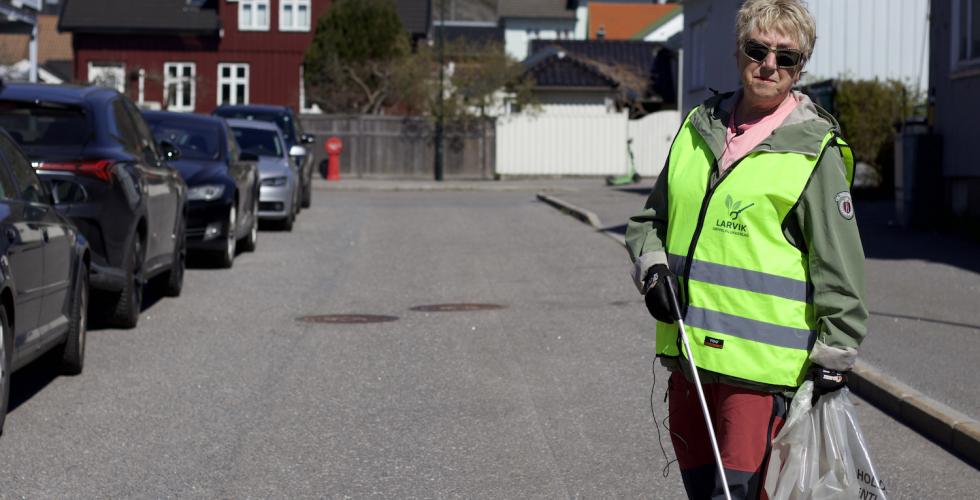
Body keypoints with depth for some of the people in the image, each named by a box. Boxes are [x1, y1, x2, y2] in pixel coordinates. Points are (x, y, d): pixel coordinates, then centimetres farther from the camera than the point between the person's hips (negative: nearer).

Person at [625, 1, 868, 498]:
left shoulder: (814, 151, -4)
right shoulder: (699, 127, 11)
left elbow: (838, 264, -4)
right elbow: (650, 219, 22)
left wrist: (832, 360, -6)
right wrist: (653, 271, 3)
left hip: (760, 361, -6)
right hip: (687, 349, 6)